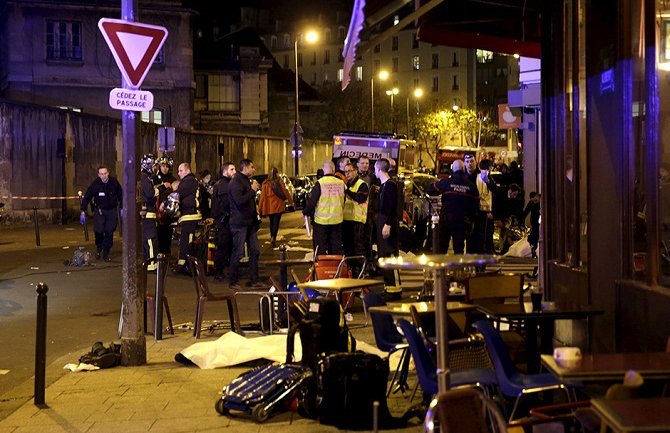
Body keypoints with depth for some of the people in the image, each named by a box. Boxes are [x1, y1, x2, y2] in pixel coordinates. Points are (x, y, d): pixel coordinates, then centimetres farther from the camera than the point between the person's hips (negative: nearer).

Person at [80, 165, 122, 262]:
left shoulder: (114, 182, -8)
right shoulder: (95, 184, -11)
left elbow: (120, 196, 5)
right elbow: (87, 197, -7)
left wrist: (122, 208, 5)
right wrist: (83, 211, -11)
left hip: (112, 210, 1)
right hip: (99, 209, -1)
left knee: (109, 232, 0)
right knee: (98, 230, -16)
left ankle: (106, 253, 13)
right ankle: (99, 247, 13)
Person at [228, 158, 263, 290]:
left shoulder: (246, 181, 18)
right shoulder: (235, 182, -12)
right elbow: (240, 200, -26)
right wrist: (252, 190, -17)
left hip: (250, 222, 9)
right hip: (240, 223, -9)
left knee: (254, 251, 9)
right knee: (238, 253, -4)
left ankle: (254, 279, 17)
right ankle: (233, 281, 5)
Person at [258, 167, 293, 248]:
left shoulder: (265, 183, -4)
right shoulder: (279, 181, -6)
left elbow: (263, 195, -3)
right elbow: (285, 192, -1)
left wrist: (260, 207, 1)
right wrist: (290, 201, 13)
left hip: (269, 206, 2)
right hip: (278, 205, -2)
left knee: (272, 222, 17)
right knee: (276, 222, -3)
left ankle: (272, 238, 23)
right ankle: (273, 238, -22)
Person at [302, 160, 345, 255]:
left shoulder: (320, 183, -14)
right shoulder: (341, 183, -2)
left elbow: (312, 201, -11)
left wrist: (305, 212, 5)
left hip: (322, 220, -3)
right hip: (337, 220, 3)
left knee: (321, 248, 5)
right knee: (337, 247, 12)